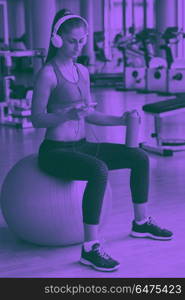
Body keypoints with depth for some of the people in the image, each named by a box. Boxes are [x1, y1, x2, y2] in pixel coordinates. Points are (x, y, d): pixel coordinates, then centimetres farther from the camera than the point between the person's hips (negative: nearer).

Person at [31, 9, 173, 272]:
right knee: (99, 171, -36)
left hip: (81, 146, 8)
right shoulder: (47, 74, -13)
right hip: (55, 151, -8)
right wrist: (68, 114, -32)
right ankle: (91, 248, -29)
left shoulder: (82, 71, 11)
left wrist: (120, 120, 2)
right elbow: (37, 119, -16)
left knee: (140, 158, 2)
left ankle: (141, 222, 19)